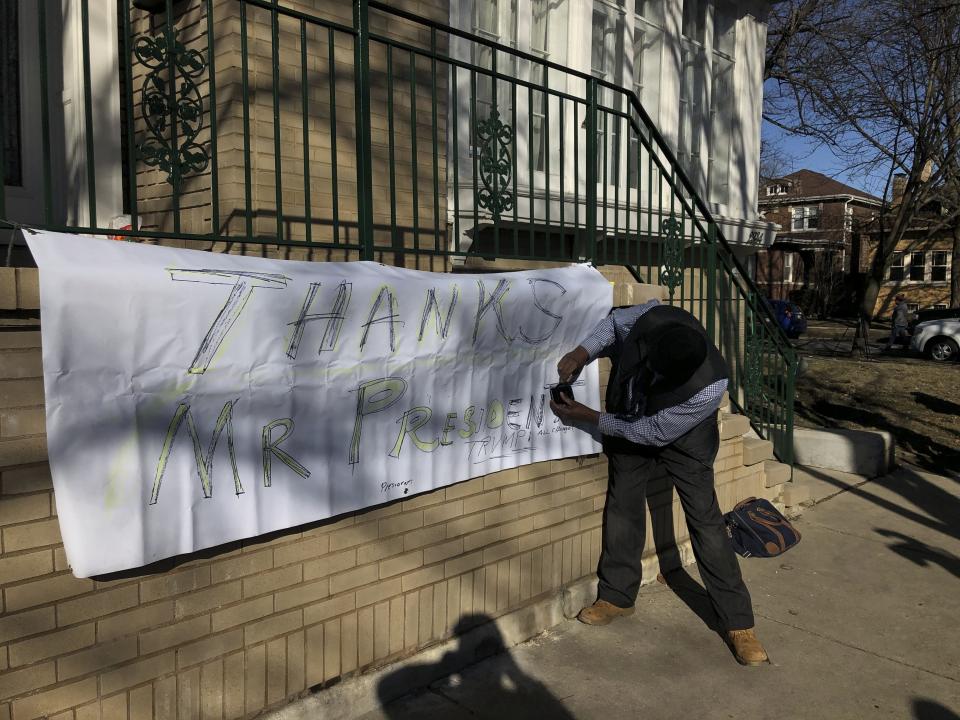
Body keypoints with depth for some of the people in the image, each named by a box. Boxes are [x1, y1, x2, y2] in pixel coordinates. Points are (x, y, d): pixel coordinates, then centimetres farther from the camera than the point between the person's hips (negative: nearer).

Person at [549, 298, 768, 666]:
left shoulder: (709, 388, -41)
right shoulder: (654, 317, -33)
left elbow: (653, 433, -30)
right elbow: (616, 320, -8)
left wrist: (590, 418, -26)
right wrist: (582, 352, -23)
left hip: (682, 438, -4)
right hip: (629, 423, 4)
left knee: (705, 520, -5)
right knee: (622, 507, 9)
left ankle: (739, 623, 9)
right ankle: (617, 596, 27)